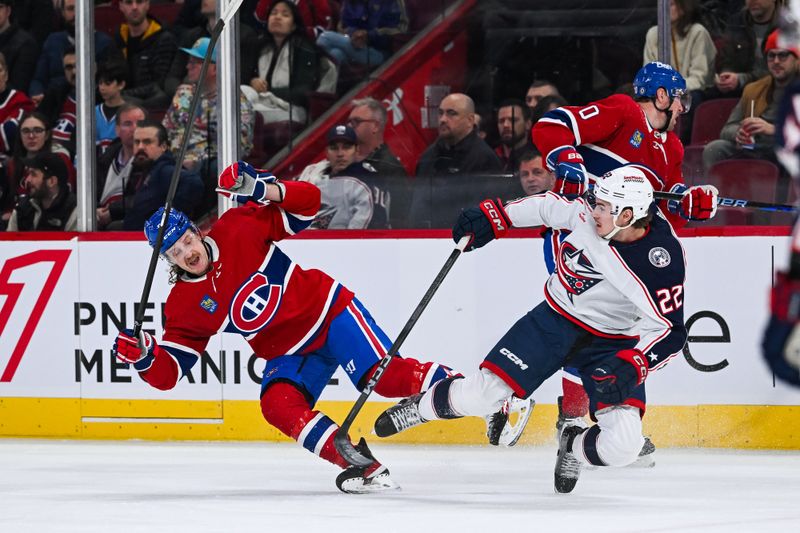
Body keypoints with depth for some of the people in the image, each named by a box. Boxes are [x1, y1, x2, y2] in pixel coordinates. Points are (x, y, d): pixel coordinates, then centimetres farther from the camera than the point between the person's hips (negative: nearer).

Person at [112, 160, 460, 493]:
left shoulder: (237, 230, -11)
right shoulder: (183, 306, -4)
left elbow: (307, 202, -10)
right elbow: (167, 373, -4)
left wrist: (264, 189, -28)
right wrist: (143, 357, -25)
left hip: (328, 311, -3)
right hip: (288, 354, 3)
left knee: (383, 376, -24)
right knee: (278, 406, -24)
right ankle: (364, 468, -26)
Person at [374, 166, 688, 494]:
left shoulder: (663, 256, -28)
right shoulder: (591, 210, -17)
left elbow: (669, 332, -22)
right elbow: (551, 207, 5)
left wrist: (631, 367, -36)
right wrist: (494, 216, 6)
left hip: (611, 345, -2)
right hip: (555, 317, 2)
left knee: (621, 447, -17)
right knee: (480, 395, -7)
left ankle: (573, 444, 19)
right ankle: (421, 406, 27)